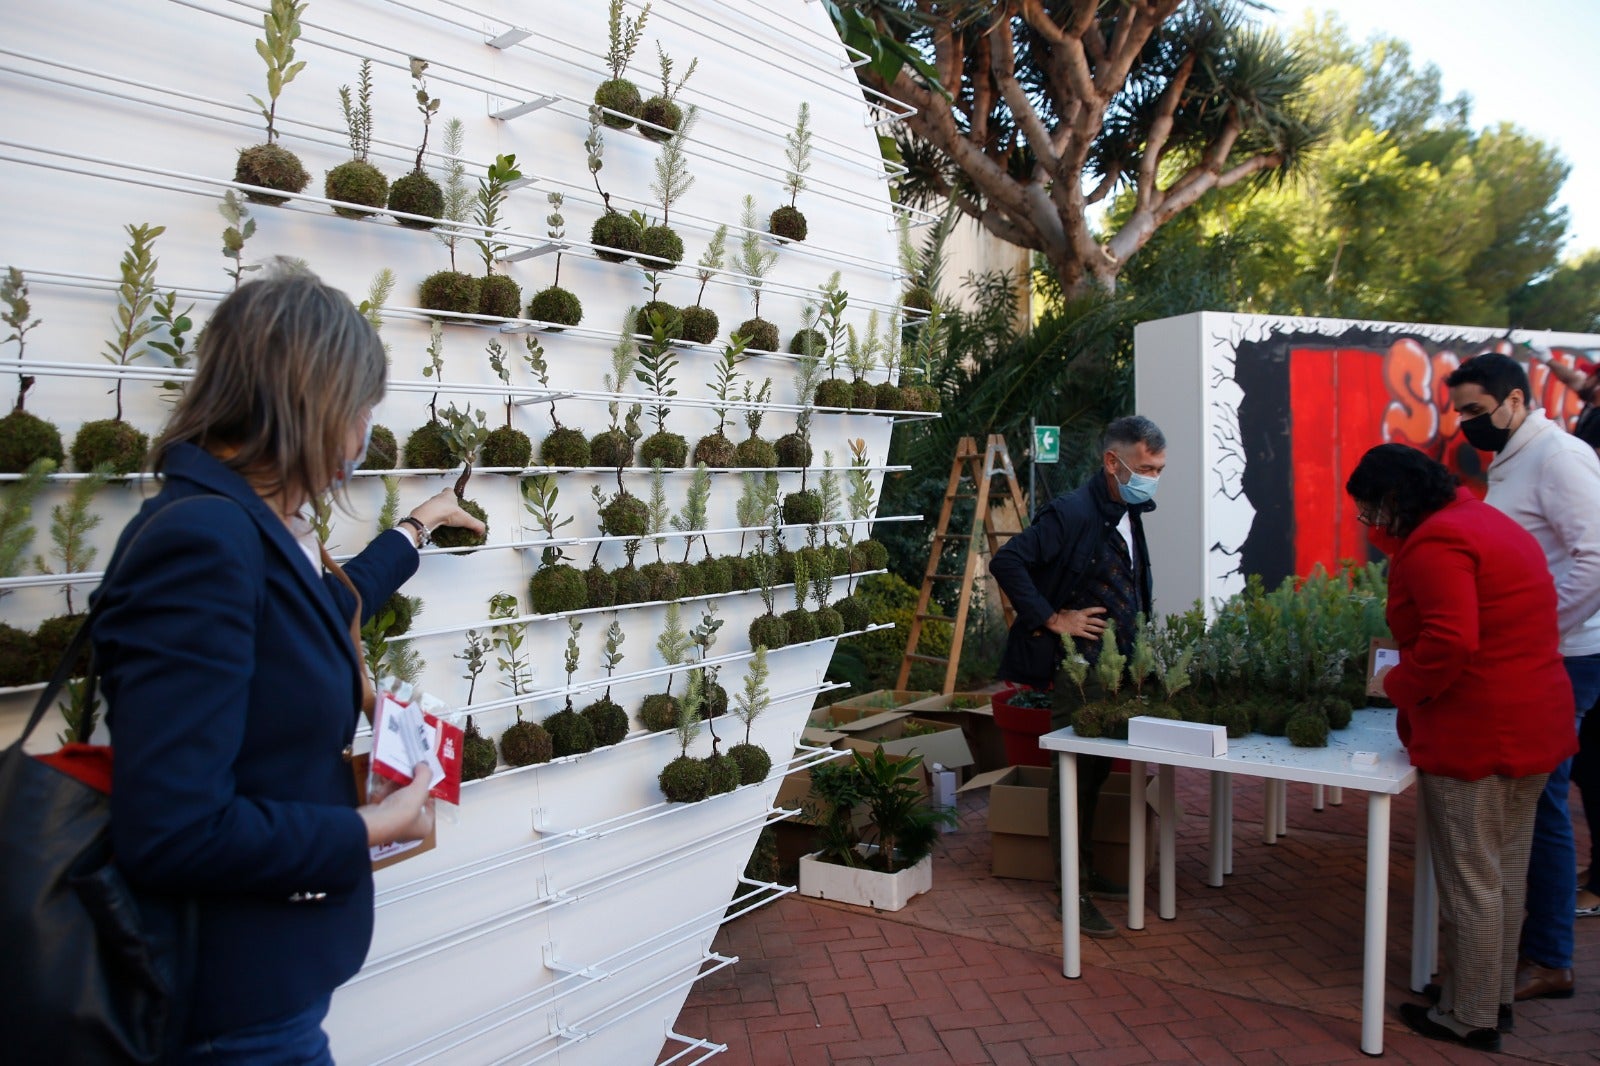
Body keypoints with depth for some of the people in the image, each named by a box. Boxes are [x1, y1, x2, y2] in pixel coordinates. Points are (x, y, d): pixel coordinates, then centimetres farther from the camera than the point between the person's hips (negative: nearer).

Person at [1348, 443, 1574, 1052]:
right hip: (1536, 726, 10)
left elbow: (1450, 642, -27)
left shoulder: (1435, 543, -17)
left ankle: (1470, 1018, 15)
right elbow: (1490, 630, 14)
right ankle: (1497, 996, 32)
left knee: (1471, 881, 2)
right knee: (1506, 874, 19)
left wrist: (1397, 685, -13)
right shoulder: (1490, 523, 15)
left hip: (1475, 736, -10)